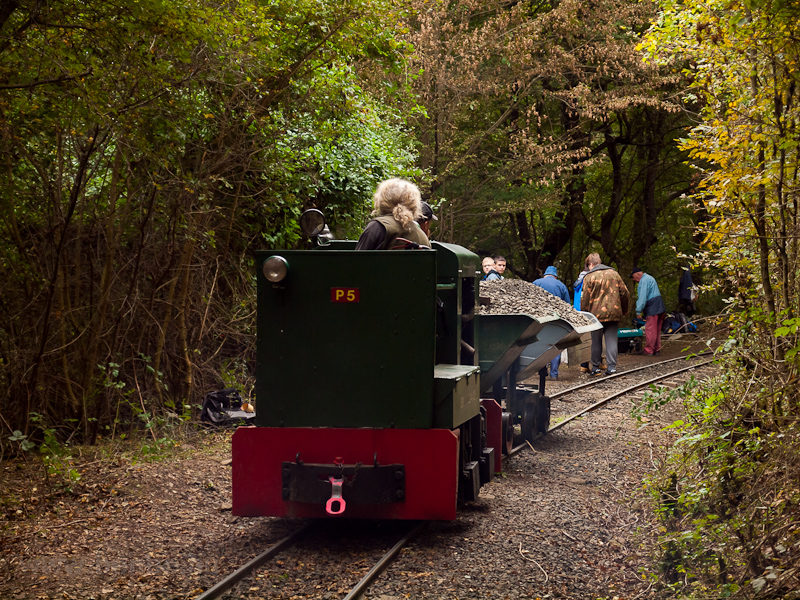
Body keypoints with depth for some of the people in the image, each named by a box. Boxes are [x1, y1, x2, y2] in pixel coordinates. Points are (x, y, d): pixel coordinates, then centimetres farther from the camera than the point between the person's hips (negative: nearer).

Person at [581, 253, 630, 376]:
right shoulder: (614, 273, 9)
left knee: (596, 341, 8)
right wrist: (624, 310, 21)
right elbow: (625, 293, 10)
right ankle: (611, 367, 0)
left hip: (597, 314, -3)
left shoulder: (589, 277, -4)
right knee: (612, 340, 5)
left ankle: (595, 367, 13)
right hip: (614, 313, 3)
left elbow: (585, 298, -6)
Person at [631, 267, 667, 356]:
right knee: (656, 330, 14)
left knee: (650, 329, -7)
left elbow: (643, 297, -17)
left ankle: (649, 351, -6)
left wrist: (639, 311, -15)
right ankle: (656, 349, 19)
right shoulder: (649, 278, 24)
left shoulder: (644, 280, -10)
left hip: (652, 308, -11)